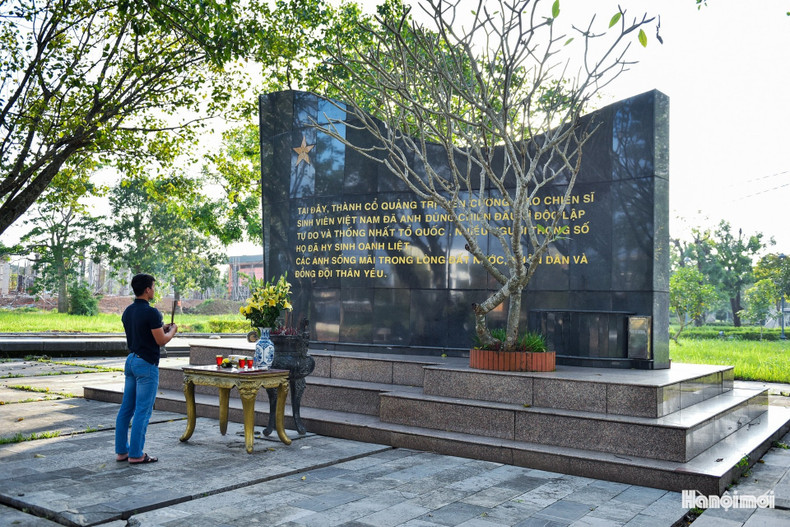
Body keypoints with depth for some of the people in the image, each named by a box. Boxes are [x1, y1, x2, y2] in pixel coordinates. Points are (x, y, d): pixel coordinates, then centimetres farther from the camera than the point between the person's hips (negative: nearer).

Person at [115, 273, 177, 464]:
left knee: (126, 408, 12)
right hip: (146, 364, -9)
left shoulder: (128, 312, 9)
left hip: (131, 360, 9)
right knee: (143, 411, -4)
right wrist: (172, 331, 3)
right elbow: (161, 341, -16)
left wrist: (161, 329, 19)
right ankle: (136, 454, 0)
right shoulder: (151, 312, -17)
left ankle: (121, 451, 18)